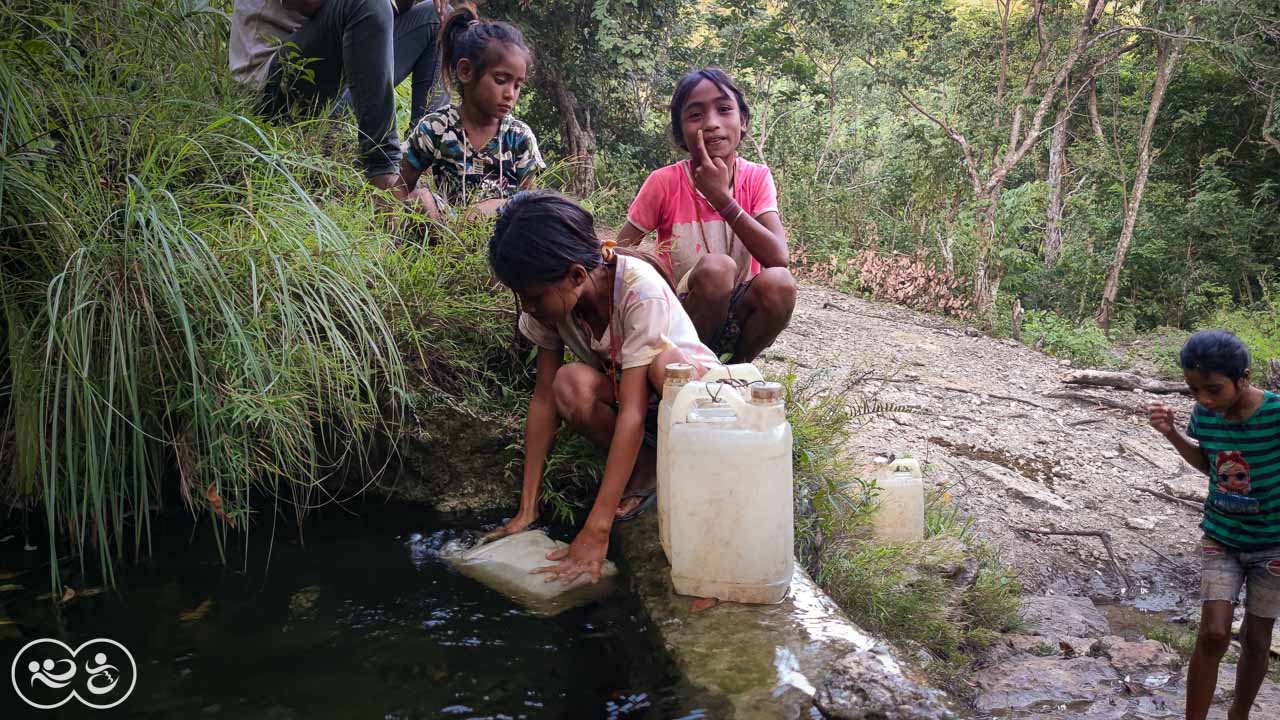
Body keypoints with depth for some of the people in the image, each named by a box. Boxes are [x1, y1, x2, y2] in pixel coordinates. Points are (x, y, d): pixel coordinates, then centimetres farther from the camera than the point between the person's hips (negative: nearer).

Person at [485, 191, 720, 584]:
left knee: (665, 362, -39)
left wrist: (596, 531, -39)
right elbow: (543, 397, -13)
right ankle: (645, 472, -7)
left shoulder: (639, 290, -33)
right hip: (621, 391, 4)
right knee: (570, 384, -30)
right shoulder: (550, 299, -16)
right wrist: (527, 510, -16)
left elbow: (633, 412, -36)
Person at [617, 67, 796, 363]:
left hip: (737, 314, 2)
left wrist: (721, 197, -23)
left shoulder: (757, 178, -5)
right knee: (716, 267, -33)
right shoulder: (664, 183, -11)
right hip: (681, 320, -2)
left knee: (779, 283, -30)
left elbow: (778, 258, -19)